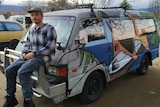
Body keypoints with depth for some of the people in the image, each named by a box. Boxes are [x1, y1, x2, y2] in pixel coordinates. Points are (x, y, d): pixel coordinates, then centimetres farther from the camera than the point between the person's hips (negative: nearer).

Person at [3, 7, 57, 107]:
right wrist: (24, 52, 4)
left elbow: (50, 47, -16)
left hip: (43, 56, -8)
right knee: (9, 70, 1)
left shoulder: (49, 28, -9)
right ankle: (11, 98, 14)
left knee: (22, 72, -29)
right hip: (30, 56, 8)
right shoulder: (31, 29, 15)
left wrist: (34, 54, -18)